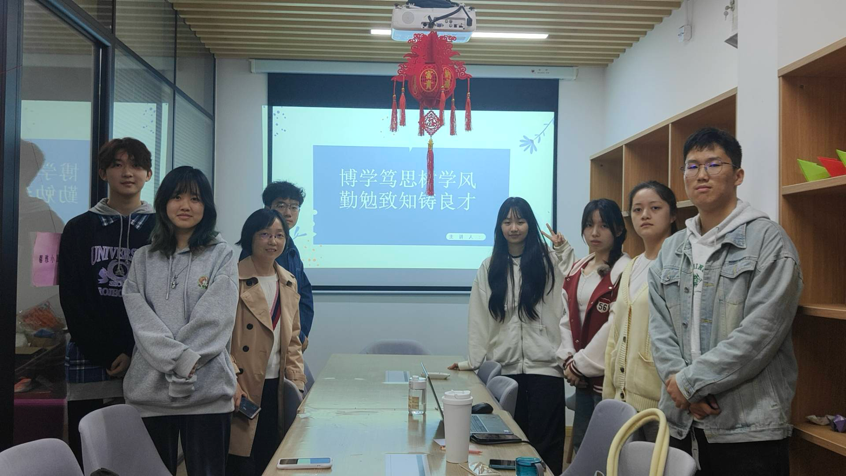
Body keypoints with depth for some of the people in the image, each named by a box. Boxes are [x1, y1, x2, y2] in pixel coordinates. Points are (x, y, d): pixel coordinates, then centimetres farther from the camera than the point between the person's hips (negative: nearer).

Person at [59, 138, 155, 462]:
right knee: (86, 458, 1)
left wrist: (134, 353, -10)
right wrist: (108, 355, -7)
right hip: (90, 360, 1)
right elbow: (72, 298, 3)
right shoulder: (80, 229, 9)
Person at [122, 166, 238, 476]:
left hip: (206, 389, -2)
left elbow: (216, 317, -7)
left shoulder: (221, 256, 4)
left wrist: (178, 366, -14)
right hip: (149, 390, 2)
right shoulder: (144, 259, 12)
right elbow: (140, 318, -2)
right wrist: (180, 357, -16)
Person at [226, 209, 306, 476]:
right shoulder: (233, 279, -11)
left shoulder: (288, 283, 10)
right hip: (242, 390, -6)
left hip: (276, 388, 6)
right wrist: (231, 385, -17)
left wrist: (296, 383, 4)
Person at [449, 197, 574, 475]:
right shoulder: (489, 268, 9)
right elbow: (479, 319, 6)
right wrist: (473, 360, -1)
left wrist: (565, 253, -12)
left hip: (544, 366, -2)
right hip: (504, 368, 2)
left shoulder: (550, 261, 2)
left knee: (545, 443, 1)